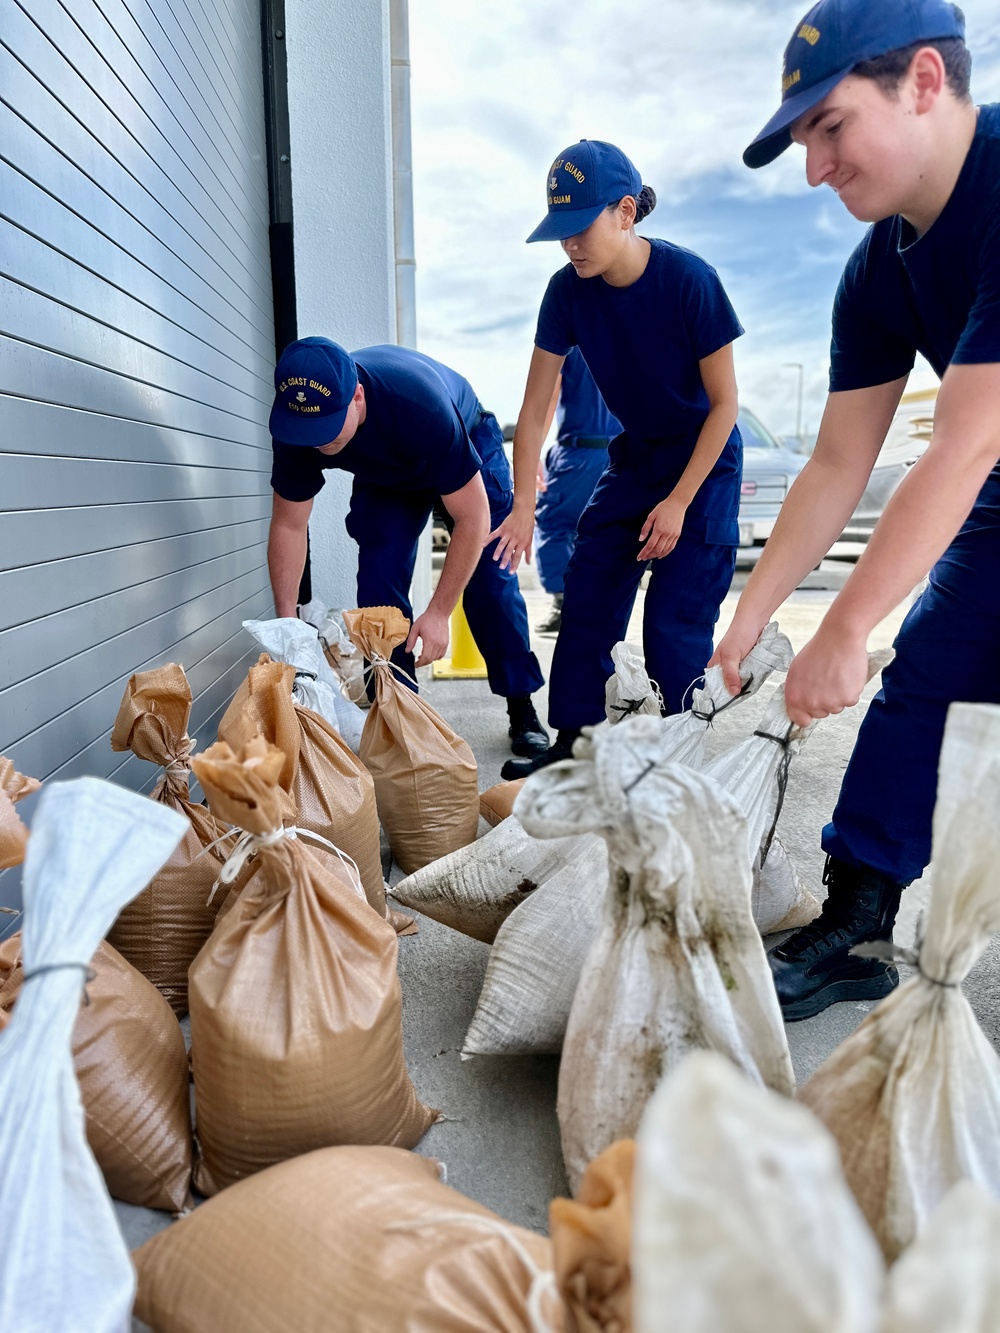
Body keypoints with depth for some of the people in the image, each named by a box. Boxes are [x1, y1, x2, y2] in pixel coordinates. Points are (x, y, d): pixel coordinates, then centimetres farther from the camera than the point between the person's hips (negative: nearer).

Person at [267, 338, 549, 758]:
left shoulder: (420, 404, -44)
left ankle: (523, 712, 0)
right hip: (384, 476, 4)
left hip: (468, 450, -3)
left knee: (489, 580, -12)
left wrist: (438, 613, -38)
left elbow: (472, 517, -37)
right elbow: (288, 525, -19)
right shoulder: (295, 426, -31)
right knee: (377, 583, -11)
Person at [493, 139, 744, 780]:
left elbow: (723, 403, -15)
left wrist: (678, 502, -17)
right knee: (585, 603, 1)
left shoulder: (689, 280, -22)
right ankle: (569, 750, 14)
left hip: (704, 462, -5)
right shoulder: (568, 292, -10)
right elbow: (535, 410, -7)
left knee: (674, 624, -11)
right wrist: (524, 509, -15)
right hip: (634, 457, 5)